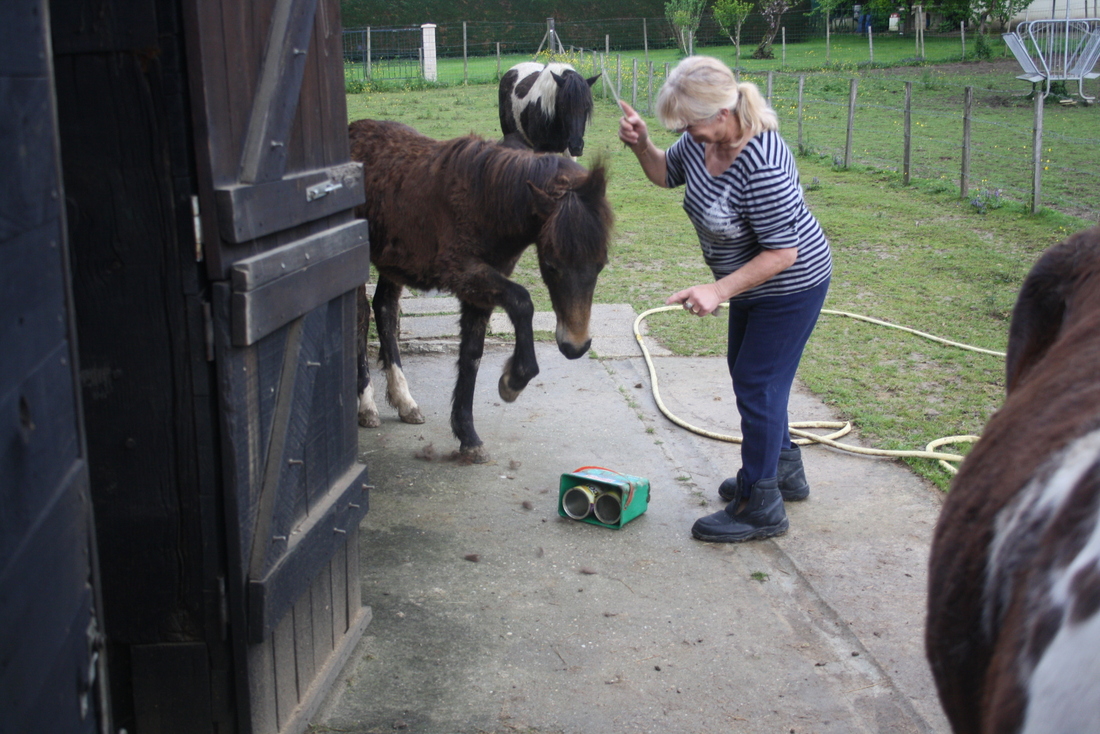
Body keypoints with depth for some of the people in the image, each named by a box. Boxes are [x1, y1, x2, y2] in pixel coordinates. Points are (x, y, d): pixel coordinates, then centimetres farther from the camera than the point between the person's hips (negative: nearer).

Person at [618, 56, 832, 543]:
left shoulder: (761, 165, -35)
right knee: (745, 370, 22)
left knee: (757, 386, -3)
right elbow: (666, 174, 9)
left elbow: (782, 252, -32)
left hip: (790, 286, -10)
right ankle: (784, 470, 40)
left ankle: (761, 508, 11)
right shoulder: (703, 139, -10)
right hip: (751, 283, 10)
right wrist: (641, 145, -11)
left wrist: (719, 291, -35)